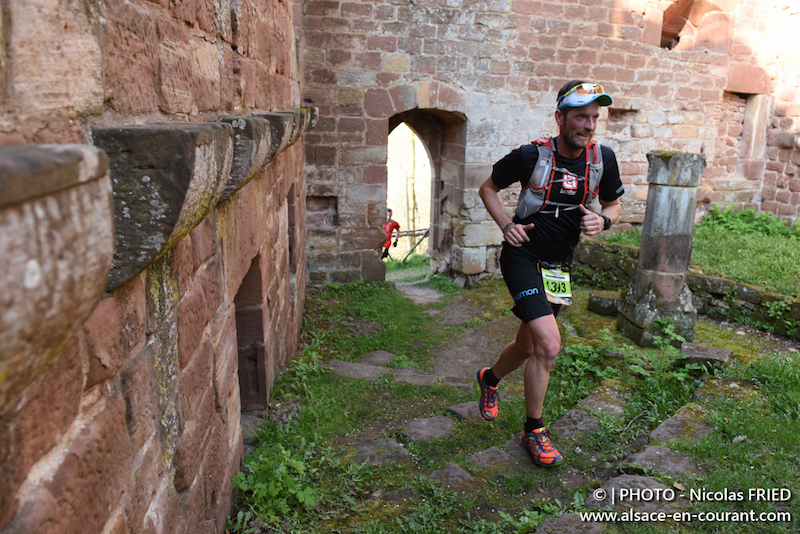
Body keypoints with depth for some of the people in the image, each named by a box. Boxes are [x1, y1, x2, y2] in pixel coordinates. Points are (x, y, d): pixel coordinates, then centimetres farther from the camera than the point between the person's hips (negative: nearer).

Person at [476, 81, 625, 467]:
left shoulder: (602, 157, -3)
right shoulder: (531, 155, -14)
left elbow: (613, 204, 11)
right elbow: (488, 188, 0)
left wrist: (602, 221, -12)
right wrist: (506, 225, -14)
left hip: (559, 264, 5)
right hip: (523, 257, -5)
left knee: (528, 346, 16)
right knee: (549, 345, -18)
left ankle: (490, 378, 49)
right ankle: (534, 431, 4)